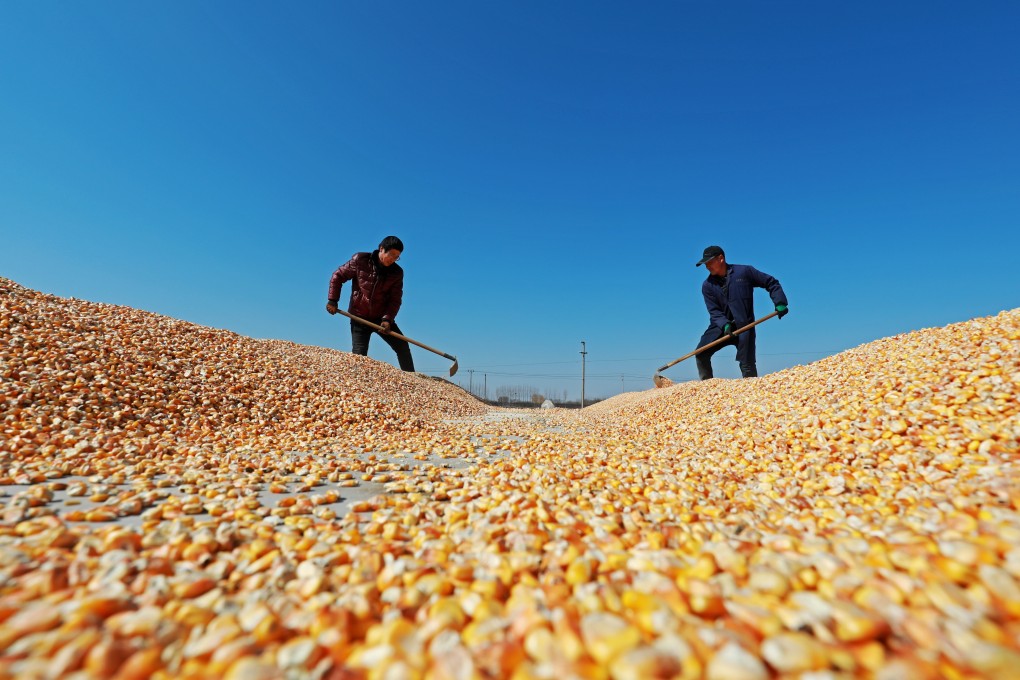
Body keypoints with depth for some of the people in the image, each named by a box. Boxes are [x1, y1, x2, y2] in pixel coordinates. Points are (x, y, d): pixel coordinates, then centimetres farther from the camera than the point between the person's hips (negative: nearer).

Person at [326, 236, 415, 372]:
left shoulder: (397, 272, -4)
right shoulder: (360, 260, -8)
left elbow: (395, 299, -6)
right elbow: (338, 276, 0)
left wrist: (387, 319, -20)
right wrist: (332, 300, -5)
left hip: (383, 318, 2)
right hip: (359, 317, -2)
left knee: (403, 347, -1)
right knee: (359, 355, -7)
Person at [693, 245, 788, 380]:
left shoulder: (744, 272, -4)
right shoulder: (708, 285, -1)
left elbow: (771, 283, 4)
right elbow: (714, 312, -5)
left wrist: (780, 303, -7)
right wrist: (725, 324, -23)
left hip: (744, 327, -2)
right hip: (721, 326, 2)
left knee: (747, 366, -5)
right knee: (701, 353, -13)